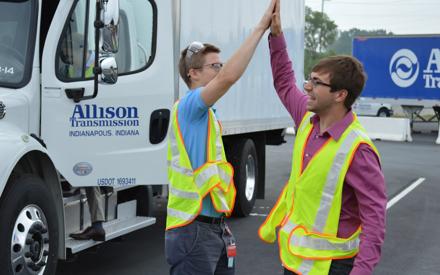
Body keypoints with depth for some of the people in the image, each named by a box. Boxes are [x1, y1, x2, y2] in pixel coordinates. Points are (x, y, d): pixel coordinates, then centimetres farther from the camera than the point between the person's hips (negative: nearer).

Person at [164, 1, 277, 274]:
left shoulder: (206, 116, 18)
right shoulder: (188, 105, -13)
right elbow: (229, 77, -29)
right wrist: (261, 27, -24)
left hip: (216, 227, 10)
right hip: (193, 231, -10)